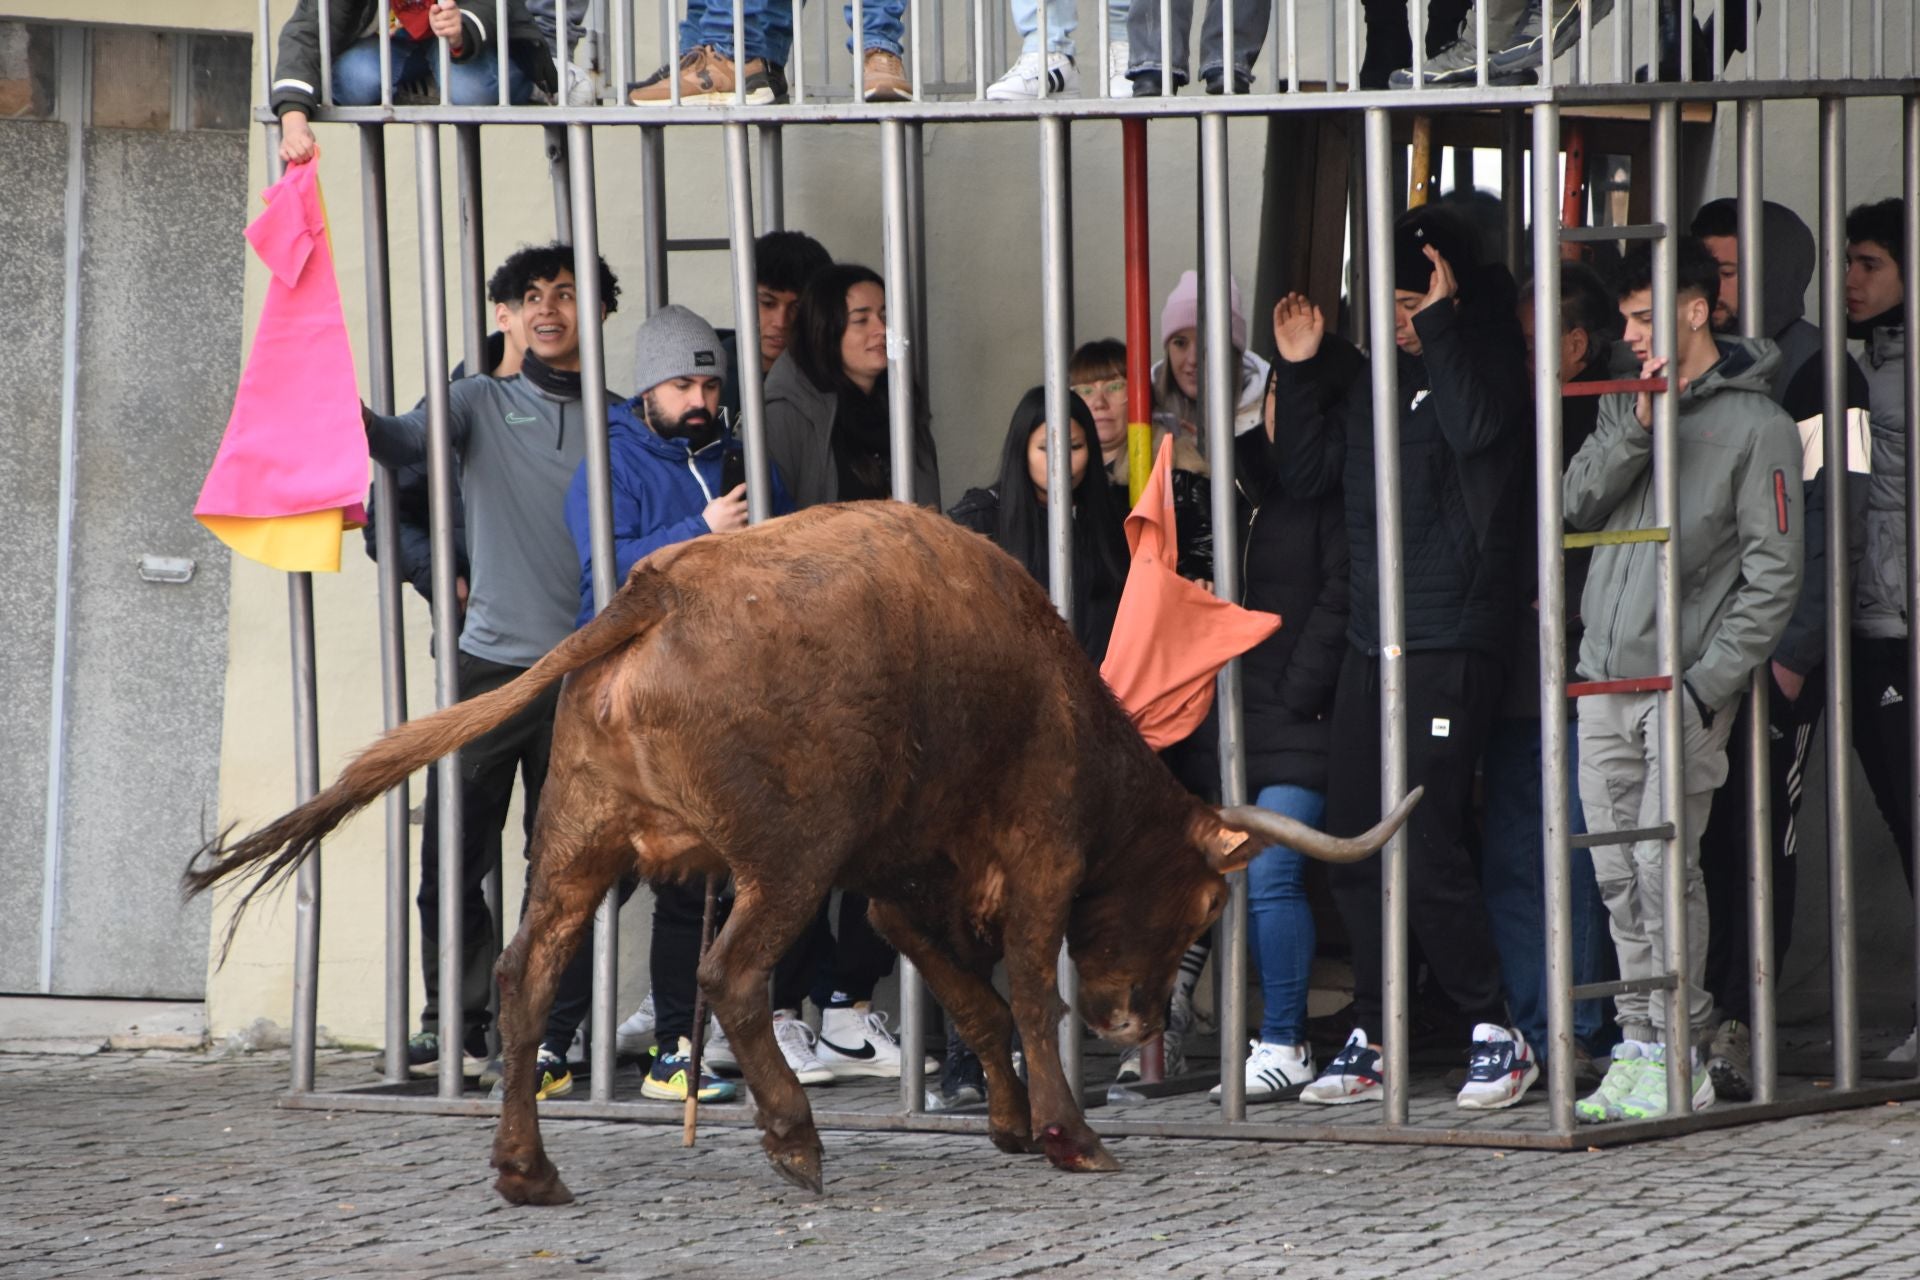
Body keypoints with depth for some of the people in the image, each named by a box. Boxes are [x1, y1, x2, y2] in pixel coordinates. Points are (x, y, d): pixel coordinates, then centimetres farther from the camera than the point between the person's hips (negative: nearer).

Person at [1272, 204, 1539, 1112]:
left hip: (1452, 644, -7)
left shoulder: (1485, 358, -4)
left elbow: (1477, 428, -25)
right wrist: (1298, 371, 7)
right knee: (1356, 847, 7)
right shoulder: (1374, 378, 16)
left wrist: (1437, 324, -20)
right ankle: (1369, 1041, 14)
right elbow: (1308, 475, 15)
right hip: (1369, 643, 8)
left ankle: (1495, 1032, -2)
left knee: (1426, 848, -12)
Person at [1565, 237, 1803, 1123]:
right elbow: (1580, 499, 1)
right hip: (1603, 681, 6)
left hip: (1684, 682, -6)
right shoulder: (1627, 402, 15)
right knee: (1618, 874, 6)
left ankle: (1680, 1058, -6)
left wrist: (1707, 682, -13)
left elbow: (1773, 573, -7)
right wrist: (1638, 427, -13)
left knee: (1664, 863, -11)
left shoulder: (1757, 426, -5)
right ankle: (1640, 1045, 11)